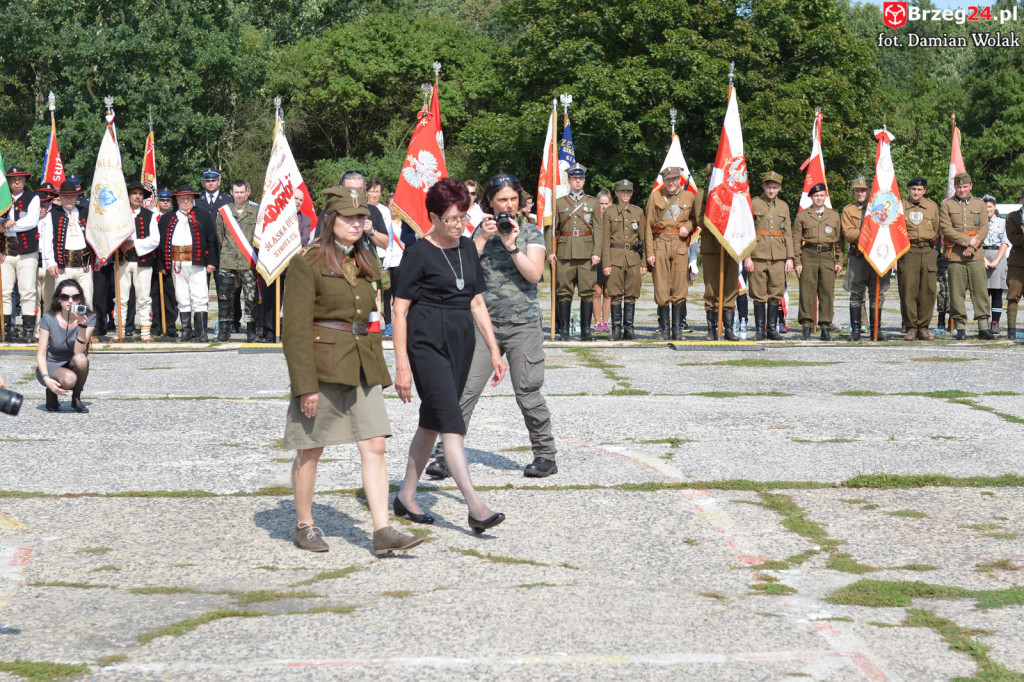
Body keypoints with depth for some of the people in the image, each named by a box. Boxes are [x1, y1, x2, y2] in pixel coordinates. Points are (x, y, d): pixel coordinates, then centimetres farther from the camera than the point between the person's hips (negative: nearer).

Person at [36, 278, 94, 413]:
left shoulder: (89, 318, -12)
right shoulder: (49, 319, -13)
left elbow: (78, 351, -23)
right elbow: (41, 354, -12)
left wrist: (83, 325, -36)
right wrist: (46, 379, -28)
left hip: (73, 366, 2)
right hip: (52, 366, -2)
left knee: (81, 359, -35)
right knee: (69, 380, -36)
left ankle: (76, 399, -10)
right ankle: (51, 393, 0)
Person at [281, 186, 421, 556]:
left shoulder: (362, 263, 13)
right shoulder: (308, 262, -9)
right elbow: (295, 328, -13)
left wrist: (378, 370, 17)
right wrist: (306, 384, -18)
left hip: (362, 368, 6)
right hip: (322, 366, -6)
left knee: (374, 446, -4)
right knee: (311, 450, 6)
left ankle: (382, 531, -6)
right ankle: (304, 526, 21)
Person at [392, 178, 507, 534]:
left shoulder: (467, 248, 12)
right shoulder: (419, 253, -8)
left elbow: (477, 303, 18)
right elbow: (399, 310, -9)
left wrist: (494, 350, 14)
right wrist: (401, 365, -14)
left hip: (461, 343, 7)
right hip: (427, 343, -7)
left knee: (432, 422, 12)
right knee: (452, 422, -13)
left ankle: (406, 496, 23)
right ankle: (475, 506, -19)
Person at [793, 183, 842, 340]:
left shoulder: (834, 215, 14)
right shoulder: (802, 216, 8)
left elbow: (839, 239, 14)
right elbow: (796, 240, 5)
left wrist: (839, 261, 7)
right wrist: (797, 262, -3)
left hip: (828, 257, 2)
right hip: (808, 256, -2)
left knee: (827, 292, -1)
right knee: (807, 292, -6)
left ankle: (825, 328, 4)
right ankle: (806, 327, -3)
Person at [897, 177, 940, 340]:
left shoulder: (932, 206, 13)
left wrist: (933, 239, 7)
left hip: (928, 252, 3)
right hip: (907, 252, -3)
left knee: (928, 290, -1)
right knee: (908, 291, -6)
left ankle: (923, 327, 8)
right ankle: (911, 328, 1)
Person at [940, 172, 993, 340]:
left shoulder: (979, 204, 12)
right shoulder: (947, 205, 5)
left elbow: (984, 228, 4)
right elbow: (947, 229, -5)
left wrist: (971, 248, -9)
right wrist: (968, 241, -13)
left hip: (976, 256, 2)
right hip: (955, 256, -2)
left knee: (981, 291, -3)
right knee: (957, 293, -2)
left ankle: (983, 327, -1)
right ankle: (960, 328, 3)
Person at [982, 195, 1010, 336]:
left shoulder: (1002, 222, 8)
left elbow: (1005, 243, 2)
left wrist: (996, 261, -9)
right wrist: (984, 259, -10)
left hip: (998, 257, 0)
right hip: (981, 257, 0)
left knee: (997, 292, -3)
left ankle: (995, 323, -1)